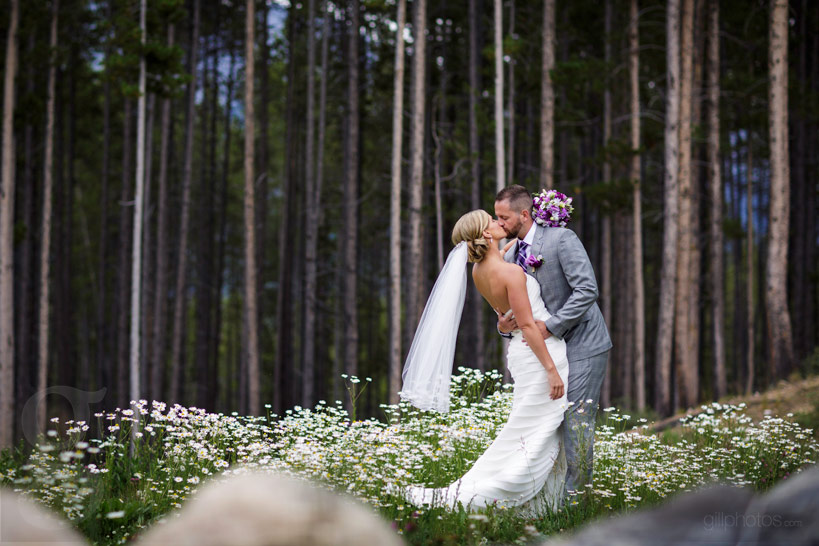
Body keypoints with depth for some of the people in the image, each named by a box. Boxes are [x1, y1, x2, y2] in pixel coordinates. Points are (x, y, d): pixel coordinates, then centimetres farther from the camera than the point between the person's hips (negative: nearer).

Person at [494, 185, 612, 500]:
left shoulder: (561, 239, -15)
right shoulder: (510, 256, 8)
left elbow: (587, 290, -22)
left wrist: (551, 325, -24)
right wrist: (503, 325, -8)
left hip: (583, 344, -8)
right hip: (551, 346, 8)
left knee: (577, 418, -9)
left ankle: (574, 494, -3)